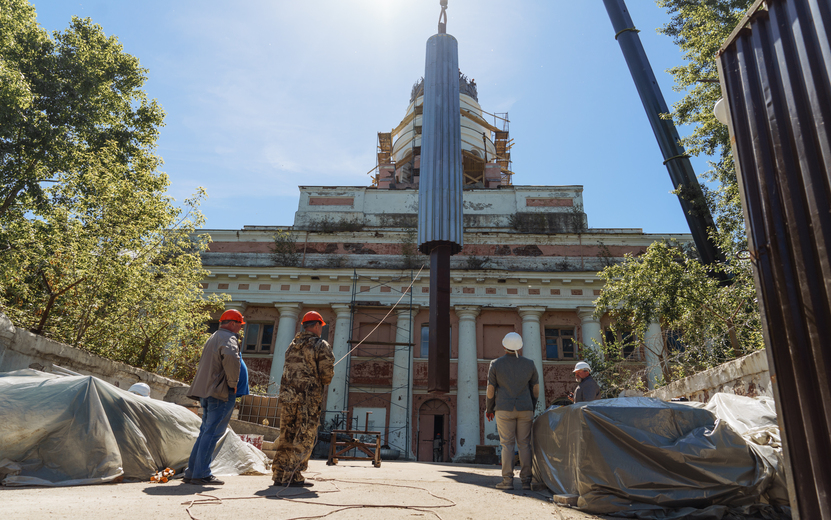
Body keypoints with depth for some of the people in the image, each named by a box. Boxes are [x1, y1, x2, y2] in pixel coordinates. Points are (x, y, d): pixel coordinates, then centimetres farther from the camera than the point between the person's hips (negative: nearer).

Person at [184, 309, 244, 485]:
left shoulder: (212, 338, 23)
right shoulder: (229, 338, -9)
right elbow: (230, 356, -31)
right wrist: (233, 382, -19)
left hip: (205, 392, 9)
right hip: (221, 392, -9)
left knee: (205, 432, 14)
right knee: (212, 433, -6)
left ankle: (191, 472, 17)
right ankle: (201, 474, -4)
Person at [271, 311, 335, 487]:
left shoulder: (292, 345, 16)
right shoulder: (321, 345, -4)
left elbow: (288, 370, 16)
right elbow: (327, 373, -10)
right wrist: (323, 381, 11)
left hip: (287, 395, 6)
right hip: (309, 398, -6)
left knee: (286, 436, 12)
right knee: (304, 438, 1)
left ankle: (279, 475, 17)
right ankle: (293, 476, 1)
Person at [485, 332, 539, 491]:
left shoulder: (495, 364, -4)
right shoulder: (529, 364, 3)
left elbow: (491, 389, -3)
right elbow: (535, 388, 9)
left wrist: (489, 409, 9)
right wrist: (532, 409, 20)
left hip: (504, 409, -2)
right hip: (525, 409, 2)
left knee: (507, 444, 1)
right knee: (524, 444, 7)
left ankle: (507, 481, -1)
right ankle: (526, 481, 7)